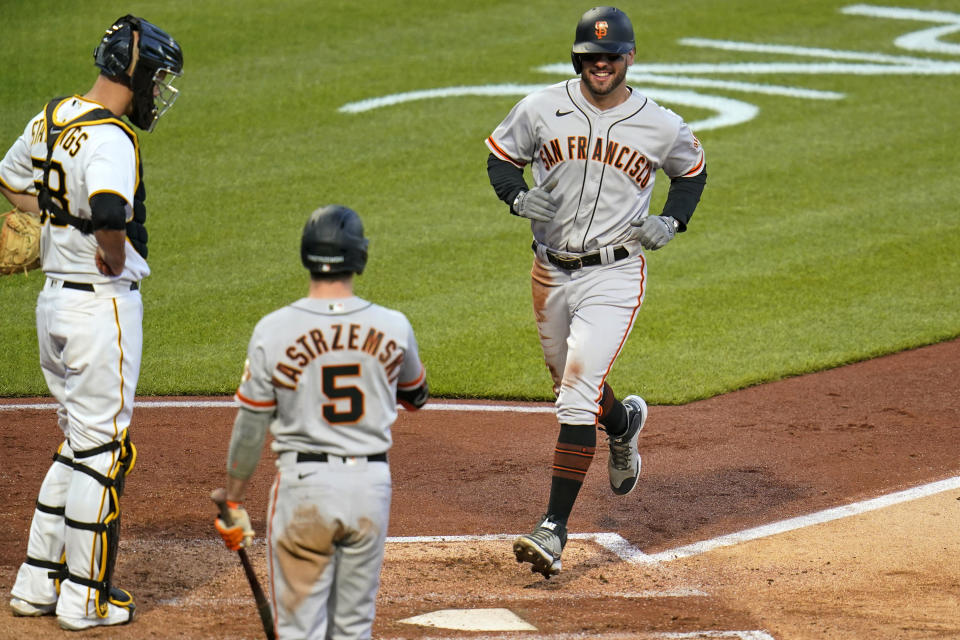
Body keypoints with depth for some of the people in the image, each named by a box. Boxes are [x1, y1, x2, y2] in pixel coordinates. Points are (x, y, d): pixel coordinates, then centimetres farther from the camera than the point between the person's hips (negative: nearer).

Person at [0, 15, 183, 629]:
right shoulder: (110, 139, -21)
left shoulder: (50, 119, 7)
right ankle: (86, 597, 8)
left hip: (55, 297, 9)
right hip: (104, 303, -9)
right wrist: (115, 258, -20)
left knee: (80, 442, 19)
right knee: (103, 449, 1)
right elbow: (109, 212, -38)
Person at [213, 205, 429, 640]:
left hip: (303, 487, -2)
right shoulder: (393, 327, -3)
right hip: (372, 482, 2)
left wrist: (233, 504, 5)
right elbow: (416, 396, 17)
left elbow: (250, 428, -3)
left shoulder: (273, 331, -8)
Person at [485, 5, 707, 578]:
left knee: (578, 397, -15)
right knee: (572, 385, 20)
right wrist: (518, 196, -13)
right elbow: (501, 156, 8)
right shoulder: (543, 109, -4)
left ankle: (554, 531, -16)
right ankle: (623, 424, 58)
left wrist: (673, 222, -4)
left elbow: (693, 172, 14)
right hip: (551, 272, 4)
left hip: (614, 276, -4)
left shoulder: (662, 127, -5)